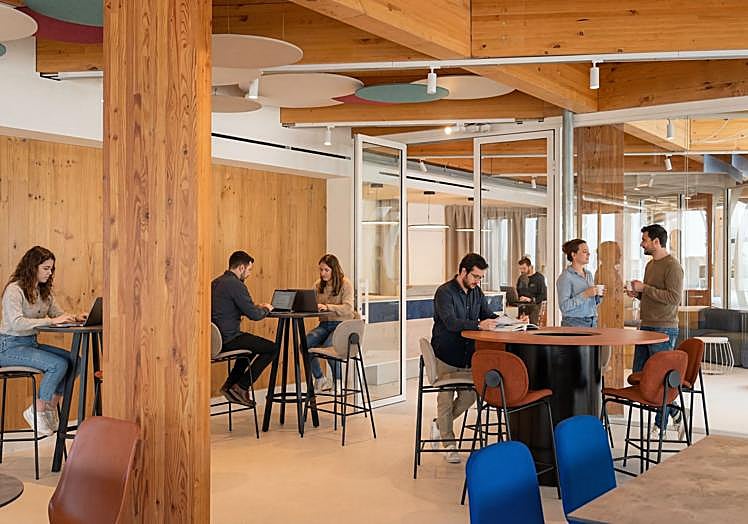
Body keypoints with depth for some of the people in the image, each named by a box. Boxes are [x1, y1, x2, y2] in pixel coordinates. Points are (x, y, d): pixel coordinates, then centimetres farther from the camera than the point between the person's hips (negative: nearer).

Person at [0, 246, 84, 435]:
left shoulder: (44, 291, 11)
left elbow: (59, 314, 10)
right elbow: (16, 323, -28)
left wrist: (75, 318, -13)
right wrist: (51, 321, -33)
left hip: (32, 343, 8)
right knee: (58, 364, -25)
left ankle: (51, 410, 1)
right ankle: (37, 411, -7)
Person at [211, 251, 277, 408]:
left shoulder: (216, 282, 14)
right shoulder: (236, 284, -16)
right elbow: (254, 315, -18)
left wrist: (256, 307, 17)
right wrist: (266, 309, 4)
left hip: (215, 337, 10)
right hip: (227, 339, -10)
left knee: (253, 343, 32)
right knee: (272, 348, -1)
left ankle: (230, 385, 27)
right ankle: (241, 387, 2)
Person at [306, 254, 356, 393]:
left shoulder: (345, 284, -6)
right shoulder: (318, 285, 11)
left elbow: (348, 308, -18)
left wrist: (327, 306, -31)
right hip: (325, 324, 5)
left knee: (328, 347, -32)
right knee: (305, 344, -22)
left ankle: (339, 382, -6)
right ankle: (320, 380, -3)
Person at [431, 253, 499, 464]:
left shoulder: (476, 292, 9)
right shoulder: (444, 292, -14)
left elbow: (488, 315, 12)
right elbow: (450, 322, -26)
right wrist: (478, 325, -37)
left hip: (467, 354, 7)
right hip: (446, 354, -7)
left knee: (469, 396, 7)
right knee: (446, 398, 0)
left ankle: (439, 424, 30)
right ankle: (449, 444, 12)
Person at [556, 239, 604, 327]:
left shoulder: (588, 274, 13)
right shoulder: (565, 277, -9)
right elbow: (564, 306, -17)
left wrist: (598, 295, 1)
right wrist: (585, 294, -21)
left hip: (592, 322, 6)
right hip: (574, 324, -6)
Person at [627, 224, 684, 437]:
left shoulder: (672, 266, -11)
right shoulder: (650, 265, 17)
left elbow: (674, 297, -20)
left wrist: (645, 288, -17)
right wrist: (638, 294, 8)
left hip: (664, 329, -10)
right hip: (646, 326, 10)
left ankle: (660, 424, 7)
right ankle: (674, 413, 20)